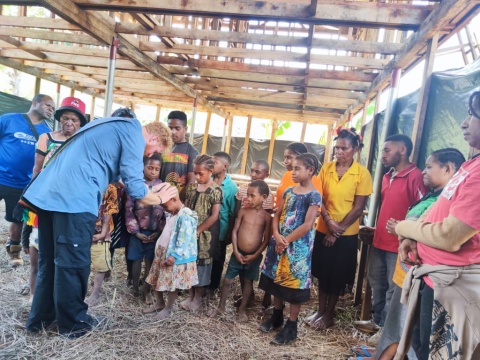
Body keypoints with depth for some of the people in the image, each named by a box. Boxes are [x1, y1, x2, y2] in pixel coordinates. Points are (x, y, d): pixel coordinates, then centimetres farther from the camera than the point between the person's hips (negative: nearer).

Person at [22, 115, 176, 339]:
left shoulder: (113, 127, 25)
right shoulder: (133, 133, -4)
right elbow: (134, 188, -8)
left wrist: (150, 191, 29)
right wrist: (159, 198, 11)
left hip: (50, 192, 10)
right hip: (75, 199, -10)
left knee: (50, 261, 18)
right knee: (73, 263, 4)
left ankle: (40, 318, 31)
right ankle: (73, 323, 19)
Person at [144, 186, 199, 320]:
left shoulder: (186, 216, -20)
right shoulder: (171, 215, 10)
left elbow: (184, 239, -24)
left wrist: (174, 255, -25)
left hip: (175, 256, -9)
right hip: (162, 253, 9)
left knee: (172, 283, 4)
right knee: (157, 280, 17)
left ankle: (168, 308, 21)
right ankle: (159, 303, 34)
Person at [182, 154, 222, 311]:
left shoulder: (216, 190, -12)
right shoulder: (192, 187, 4)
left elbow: (214, 216, -14)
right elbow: (185, 208, 8)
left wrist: (198, 230, -13)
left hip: (205, 234, -5)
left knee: (201, 263, 7)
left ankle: (198, 297, 24)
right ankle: (190, 295, 28)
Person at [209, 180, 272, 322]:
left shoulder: (266, 217, -8)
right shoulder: (243, 211, -4)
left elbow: (266, 240, -7)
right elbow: (235, 231, -2)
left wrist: (255, 255, -11)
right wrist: (236, 251, -8)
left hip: (254, 256, -1)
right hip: (238, 253, 1)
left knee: (248, 282, 14)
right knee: (228, 280, 8)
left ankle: (242, 310, 32)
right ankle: (221, 306, 29)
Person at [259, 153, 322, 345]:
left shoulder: (314, 195, -11)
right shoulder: (289, 191, 8)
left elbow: (307, 225, -17)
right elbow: (277, 215, 8)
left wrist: (287, 241, -13)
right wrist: (277, 236, -9)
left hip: (298, 246, -6)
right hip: (279, 242, 7)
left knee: (294, 283, 3)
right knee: (277, 279, 16)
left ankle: (291, 326, 18)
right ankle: (276, 316, 34)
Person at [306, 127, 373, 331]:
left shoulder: (362, 174, -9)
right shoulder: (326, 168, 0)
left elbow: (358, 208, -11)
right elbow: (319, 199, -1)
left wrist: (339, 230, -12)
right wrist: (329, 222, -15)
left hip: (347, 234, -3)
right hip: (323, 229, 3)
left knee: (338, 276, 10)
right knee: (322, 272, 14)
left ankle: (329, 314, 27)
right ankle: (320, 310, 31)